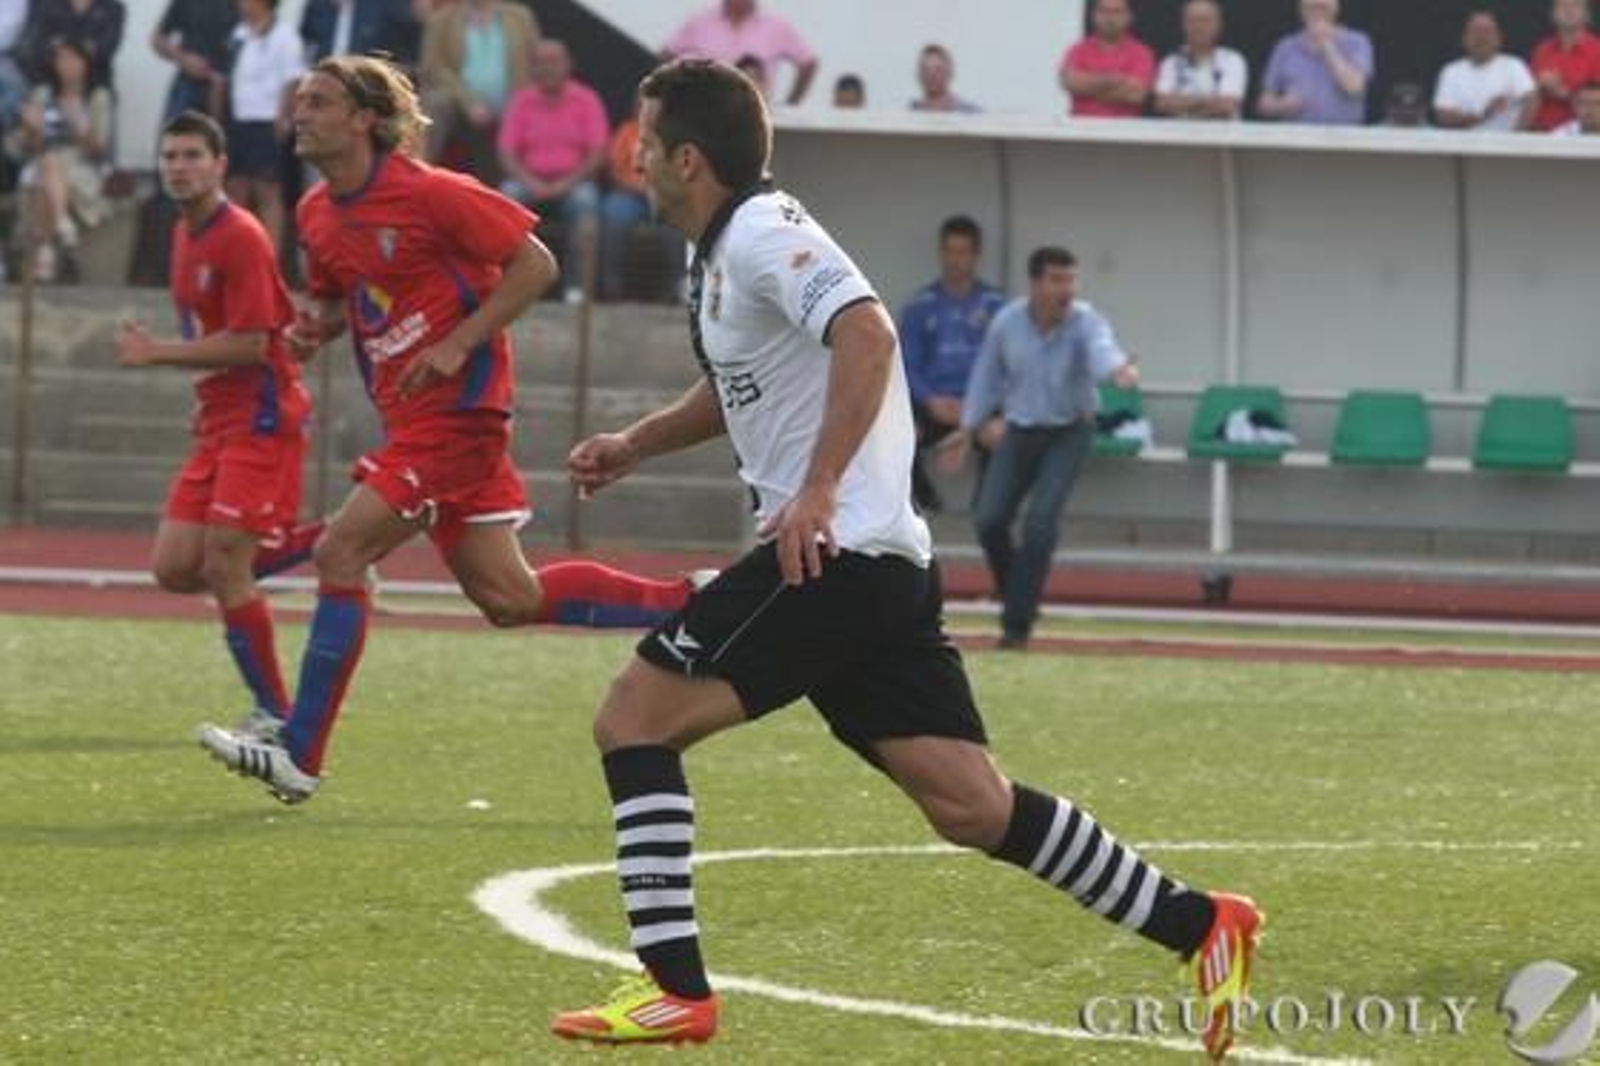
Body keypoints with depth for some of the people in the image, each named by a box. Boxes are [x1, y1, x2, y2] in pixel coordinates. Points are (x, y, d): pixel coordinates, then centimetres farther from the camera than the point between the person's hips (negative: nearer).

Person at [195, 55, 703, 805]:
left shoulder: (428, 194, -16)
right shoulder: (316, 214, 8)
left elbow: (535, 265, -12)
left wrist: (458, 343, -19)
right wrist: (313, 326, 1)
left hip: (455, 411, -9)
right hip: (411, 420, 9)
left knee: (340, 553, -14)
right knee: (509, 599, 9)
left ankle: (298, 756, -10)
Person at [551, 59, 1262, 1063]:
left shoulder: (762, 233, -10)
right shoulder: (725, 252, 20)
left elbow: (866, 333, -28)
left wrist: (817, 492, -32)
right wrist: (638, 442, 28)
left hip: (830, 554, -10)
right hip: (884, 565, 10)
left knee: (634, 717, -6)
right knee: (972, 805, 6)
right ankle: (1200, 926, 4)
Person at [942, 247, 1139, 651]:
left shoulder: (1085, 321, -18)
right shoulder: (1007, 322, -7)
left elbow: (1100, 348, -41)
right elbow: (987, 376, 9)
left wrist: (1118, 369, -65)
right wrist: (967, 430, 11)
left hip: (1069, 434, -3)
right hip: (1019, 432, 3)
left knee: (1040, 522, -16)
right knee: (989, 520, -5)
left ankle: (1017, 625, -7)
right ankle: (1017, 598, 20)